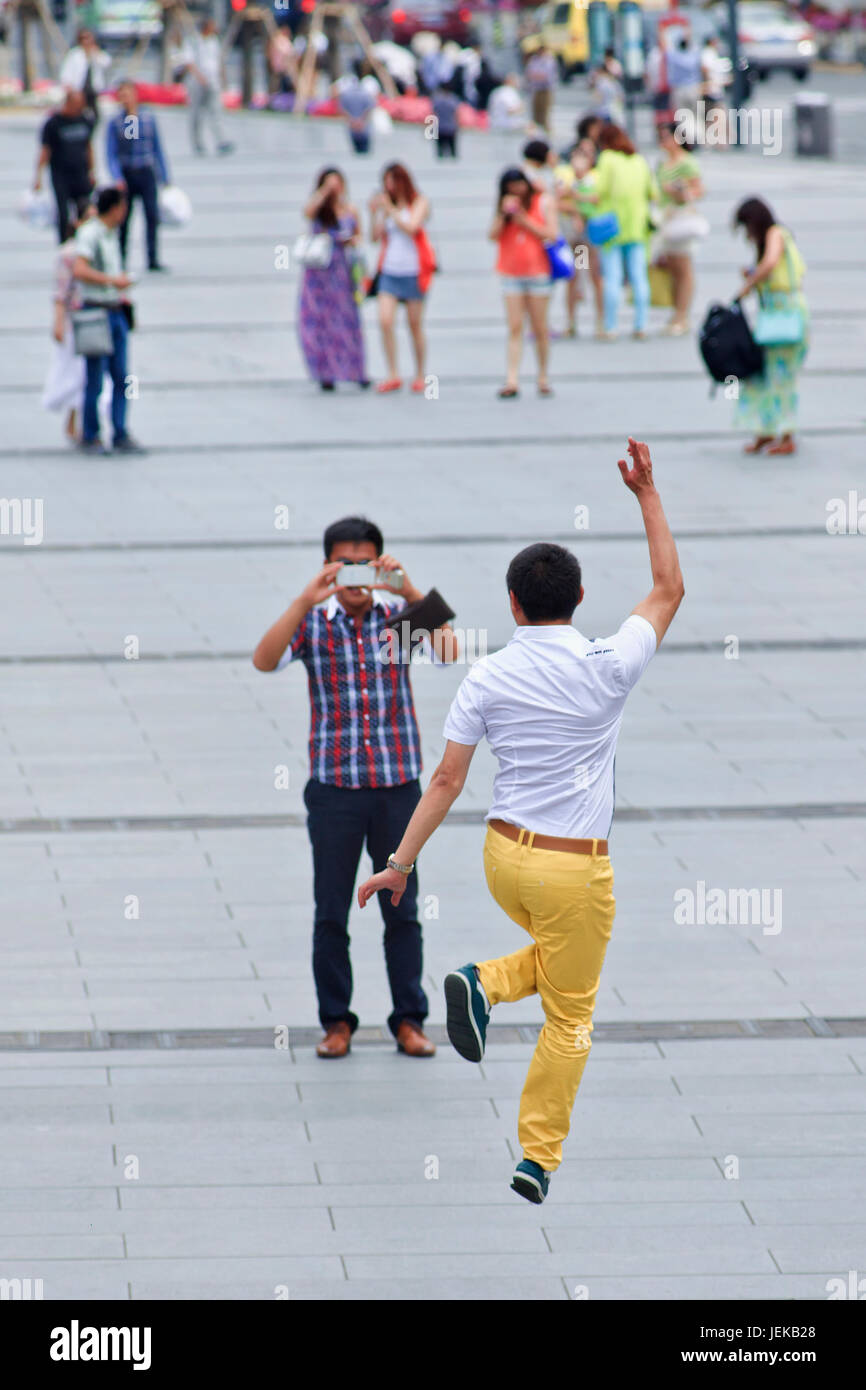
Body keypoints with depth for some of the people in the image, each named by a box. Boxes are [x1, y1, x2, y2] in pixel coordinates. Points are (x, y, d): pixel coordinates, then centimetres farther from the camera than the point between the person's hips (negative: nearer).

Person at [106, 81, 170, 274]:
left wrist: (165, 178, 11)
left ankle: (153, 259, -3)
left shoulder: (149, 118, 2)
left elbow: (158, 149, 10)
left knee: (152, 215, -8)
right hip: (126, 174, -1)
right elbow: (111, 154, -5)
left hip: (146, 174, 1)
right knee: (123, 219, 5)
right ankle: (120, 259, 17)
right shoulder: (115, 122, -3)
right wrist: (117, 178, -18)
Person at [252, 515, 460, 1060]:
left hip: (398, 787, 0)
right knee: (331, 913, 5)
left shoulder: (400, 615, 1)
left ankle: (410, 1019, 15)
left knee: (402, 909, 7)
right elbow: (265, 661, -17)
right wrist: (307, 600, -29)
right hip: (334, 788, 0)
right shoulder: (312, 621, 0)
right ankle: (337, 1020, 15)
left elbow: (446, 649, -16)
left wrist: (408, 591, -29)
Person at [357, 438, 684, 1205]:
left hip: (504, 853, 4)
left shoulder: (487, 677, -5)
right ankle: (539, 1158, 8)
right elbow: (669, 590, 3)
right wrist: (648, 494, 6)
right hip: (574, 865, -4)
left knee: (563, 957, 31)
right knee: (570, 1015, 9)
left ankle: (485, 983, 4)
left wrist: (401, 862, 3)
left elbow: (446, 780, -4)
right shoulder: (607, 668, -12)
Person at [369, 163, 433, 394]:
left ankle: (420, 375, 16)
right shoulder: (386, 204, 11)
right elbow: (375, 237, 6)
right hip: (389, 270, 3)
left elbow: (410, 227, -15)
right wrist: (374, 213, -7)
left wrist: (389, 209, -18)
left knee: (415, 325, 4)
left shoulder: (419, 203, 1)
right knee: (385, 321, -12)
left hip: (413, 271, -3)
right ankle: (393, 376, -9)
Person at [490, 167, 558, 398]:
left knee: (540, 328, 3)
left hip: (537, 272, -2)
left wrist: (524, 221, -10)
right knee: (515, 328, -5)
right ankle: (512, 381, -11)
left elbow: (552, 234, -7)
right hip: (511, 273, 2)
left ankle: (543, 378, 14)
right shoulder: (505, 205, 10)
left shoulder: (543, 202, 2)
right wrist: (503, 214, -12)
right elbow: (493, 236, 1)